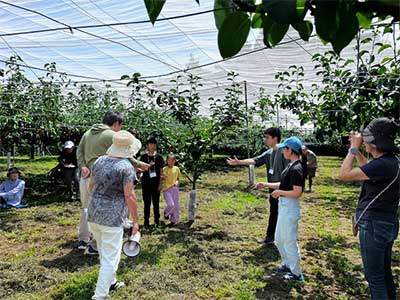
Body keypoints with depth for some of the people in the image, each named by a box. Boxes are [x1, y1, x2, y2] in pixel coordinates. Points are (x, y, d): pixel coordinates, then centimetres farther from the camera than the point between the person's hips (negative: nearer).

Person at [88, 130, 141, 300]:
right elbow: (129, 196, -15)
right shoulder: (126, 167, -15)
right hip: (112, 217, -8)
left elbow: (91, 185, 15)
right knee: (110, 258, 4)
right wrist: (135, 220, -6)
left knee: (104, 252, 24)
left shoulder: (99, 161, 5)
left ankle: (110, 282, 42)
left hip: (93, 213, 8)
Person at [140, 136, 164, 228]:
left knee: (156, 202, 6)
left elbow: (161, 171, 4)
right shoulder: (143, 157, 2)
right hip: (146, 183, 0)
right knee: (147, 202, 5)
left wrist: (160, 183, -1)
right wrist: (148, 166, -16)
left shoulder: (159, 157, 2)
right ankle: (146, 221, 12)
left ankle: (157, 220, 16)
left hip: (156, 183, 0)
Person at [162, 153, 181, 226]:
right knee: (171, 205, -13)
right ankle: (166, 213, 18)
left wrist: (177, 182, -3)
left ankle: (174, 220, 18)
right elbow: (162, 179, -1)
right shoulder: (165, 169, -3)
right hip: (166, 189, -3)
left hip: (175, 188, 3)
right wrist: (163, 177, -23)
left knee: (175, 205, 5)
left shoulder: (176, 169, 6)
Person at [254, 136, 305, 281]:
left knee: (289, 241, 3)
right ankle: (287, 265, 39)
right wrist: (265, 184, 14)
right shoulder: (290, 166, 9)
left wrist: (279, 192, -15)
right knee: (279, 239, 22)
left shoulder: (296, 169, -22)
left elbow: (297, 192, -26)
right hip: (284, 206, 10)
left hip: (290, 208, -10)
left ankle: (296, 273, 19)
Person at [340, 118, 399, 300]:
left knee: (374, 276, 4)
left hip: (374, 226, -10)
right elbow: (368, 169, 25)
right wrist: (356, 150, 17)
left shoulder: (382, 164, -26)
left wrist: (353, 148, -13)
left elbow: (345, 175, -23)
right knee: (384, 272, 22)